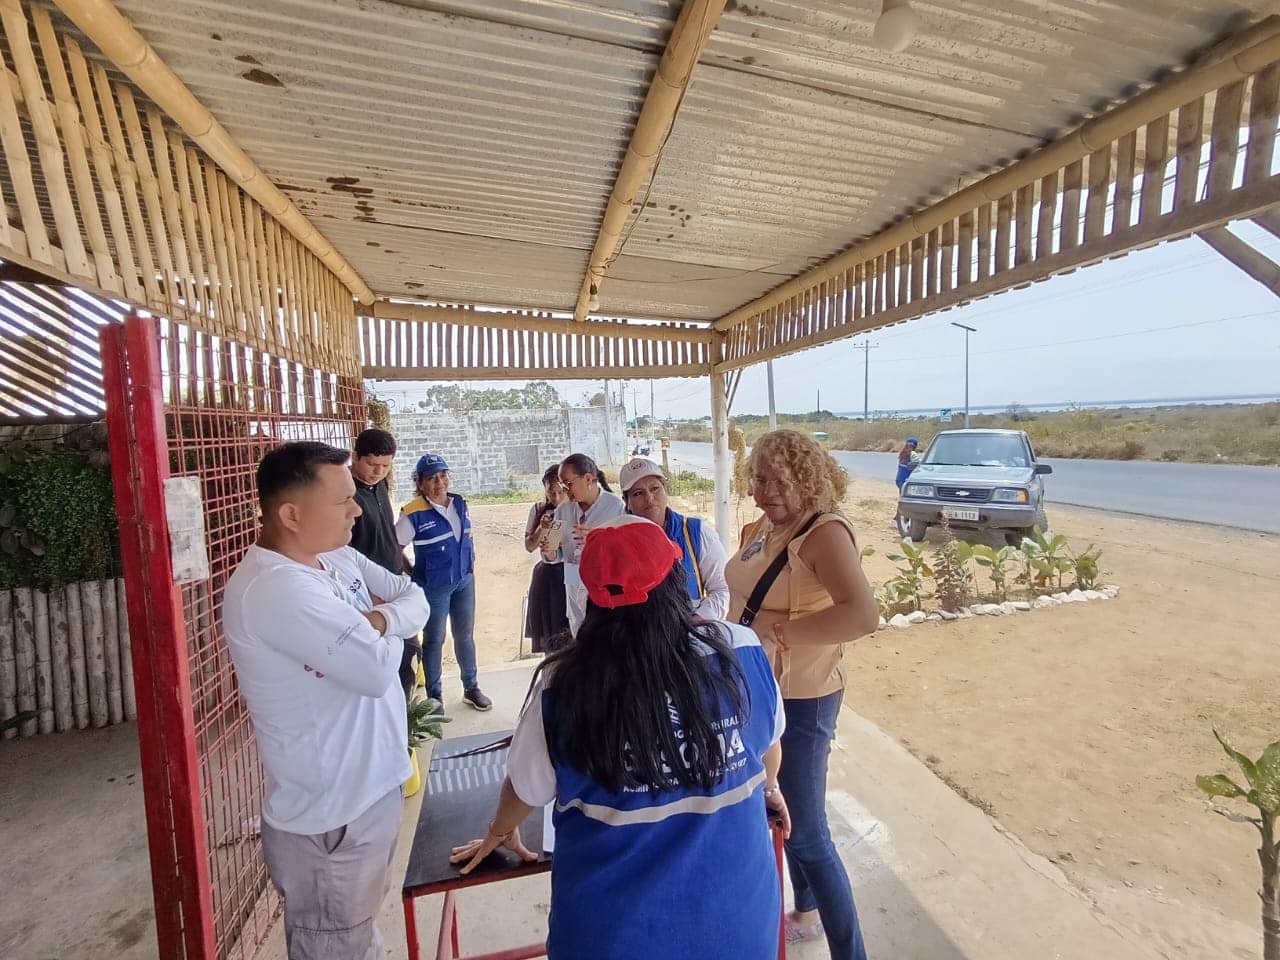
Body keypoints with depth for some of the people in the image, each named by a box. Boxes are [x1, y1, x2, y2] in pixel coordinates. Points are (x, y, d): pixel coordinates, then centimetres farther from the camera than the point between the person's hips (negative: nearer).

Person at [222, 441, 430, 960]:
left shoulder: (338, 556, 0)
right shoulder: (274, 587, -29)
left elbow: (416, 600, 2)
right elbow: (377, 669, -32)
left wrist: (377, 620, -18)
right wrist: (384, 631, -10)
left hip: (365, 786, 8)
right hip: (330, 813, -8)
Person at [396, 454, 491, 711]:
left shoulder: (460, 504, 0)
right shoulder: (413, 514, -17)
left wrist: (471, 562, 6)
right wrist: (414, 574, -6)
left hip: (464, 580, 5)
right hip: (433, 586, -5)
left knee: (465, 635, 16)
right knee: (434, 640, 10)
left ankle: (471, 688, 32)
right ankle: (434, 696, 27)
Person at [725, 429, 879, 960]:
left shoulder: (824, 531, -23)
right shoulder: (762, 528, 2)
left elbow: (863, 615, -37)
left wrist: (779, 631, -32)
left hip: (799, 699, -9)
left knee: (806, 833, 5)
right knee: (782, 812, 26)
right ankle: (807, 912, 50)